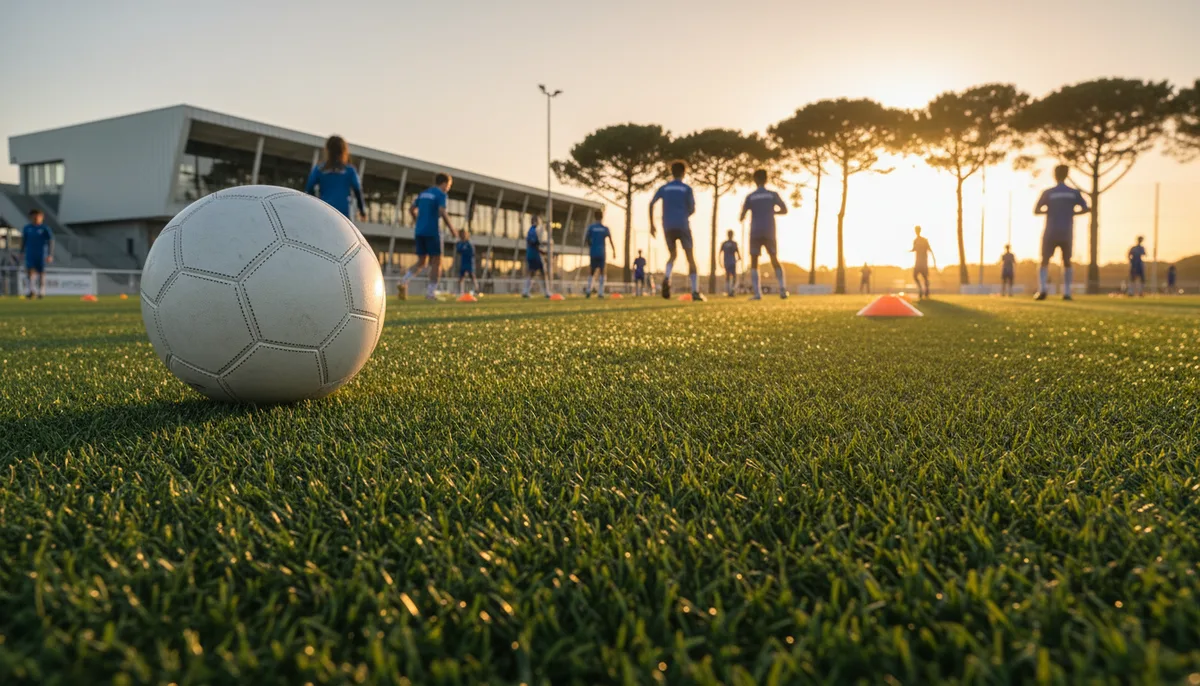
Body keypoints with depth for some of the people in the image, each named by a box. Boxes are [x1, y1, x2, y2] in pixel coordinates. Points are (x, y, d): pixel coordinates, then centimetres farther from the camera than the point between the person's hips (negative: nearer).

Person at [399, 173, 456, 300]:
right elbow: (442, 212, -18)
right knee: (436, 262, 2)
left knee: (421, 262, 14)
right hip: (433, 232, -7)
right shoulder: (441, 194, -4)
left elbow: (411, 209, 20)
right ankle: (430, 293, -3)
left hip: (419, 232, 7)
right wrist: (451, 228, -9)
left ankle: (404, 282, -8)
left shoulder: (423, 193, 17)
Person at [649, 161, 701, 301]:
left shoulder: (664, 188, 12)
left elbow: (651, 204, 3)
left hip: (668, 226, 3)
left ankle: (666, 278, -15)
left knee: (672, 255, 18)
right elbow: (692, 209, 1)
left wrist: (652, 225, 7)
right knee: (690, 257, 1)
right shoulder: (687, 189, 5)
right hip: (682, 225, -3)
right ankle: (695, 293, -7)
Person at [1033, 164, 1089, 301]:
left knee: (1044, 261, 5)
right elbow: (1085, 209, -1)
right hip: (1067, 233, 2)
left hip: (1051, 233, -2)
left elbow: (1036, 211, -5)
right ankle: (1067, 292, 7)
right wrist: (1072, 213, 14)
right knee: (1067, 262, 15)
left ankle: (1043, 289, -15)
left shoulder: (1048, 192, -4)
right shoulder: (1074, 193, 2)